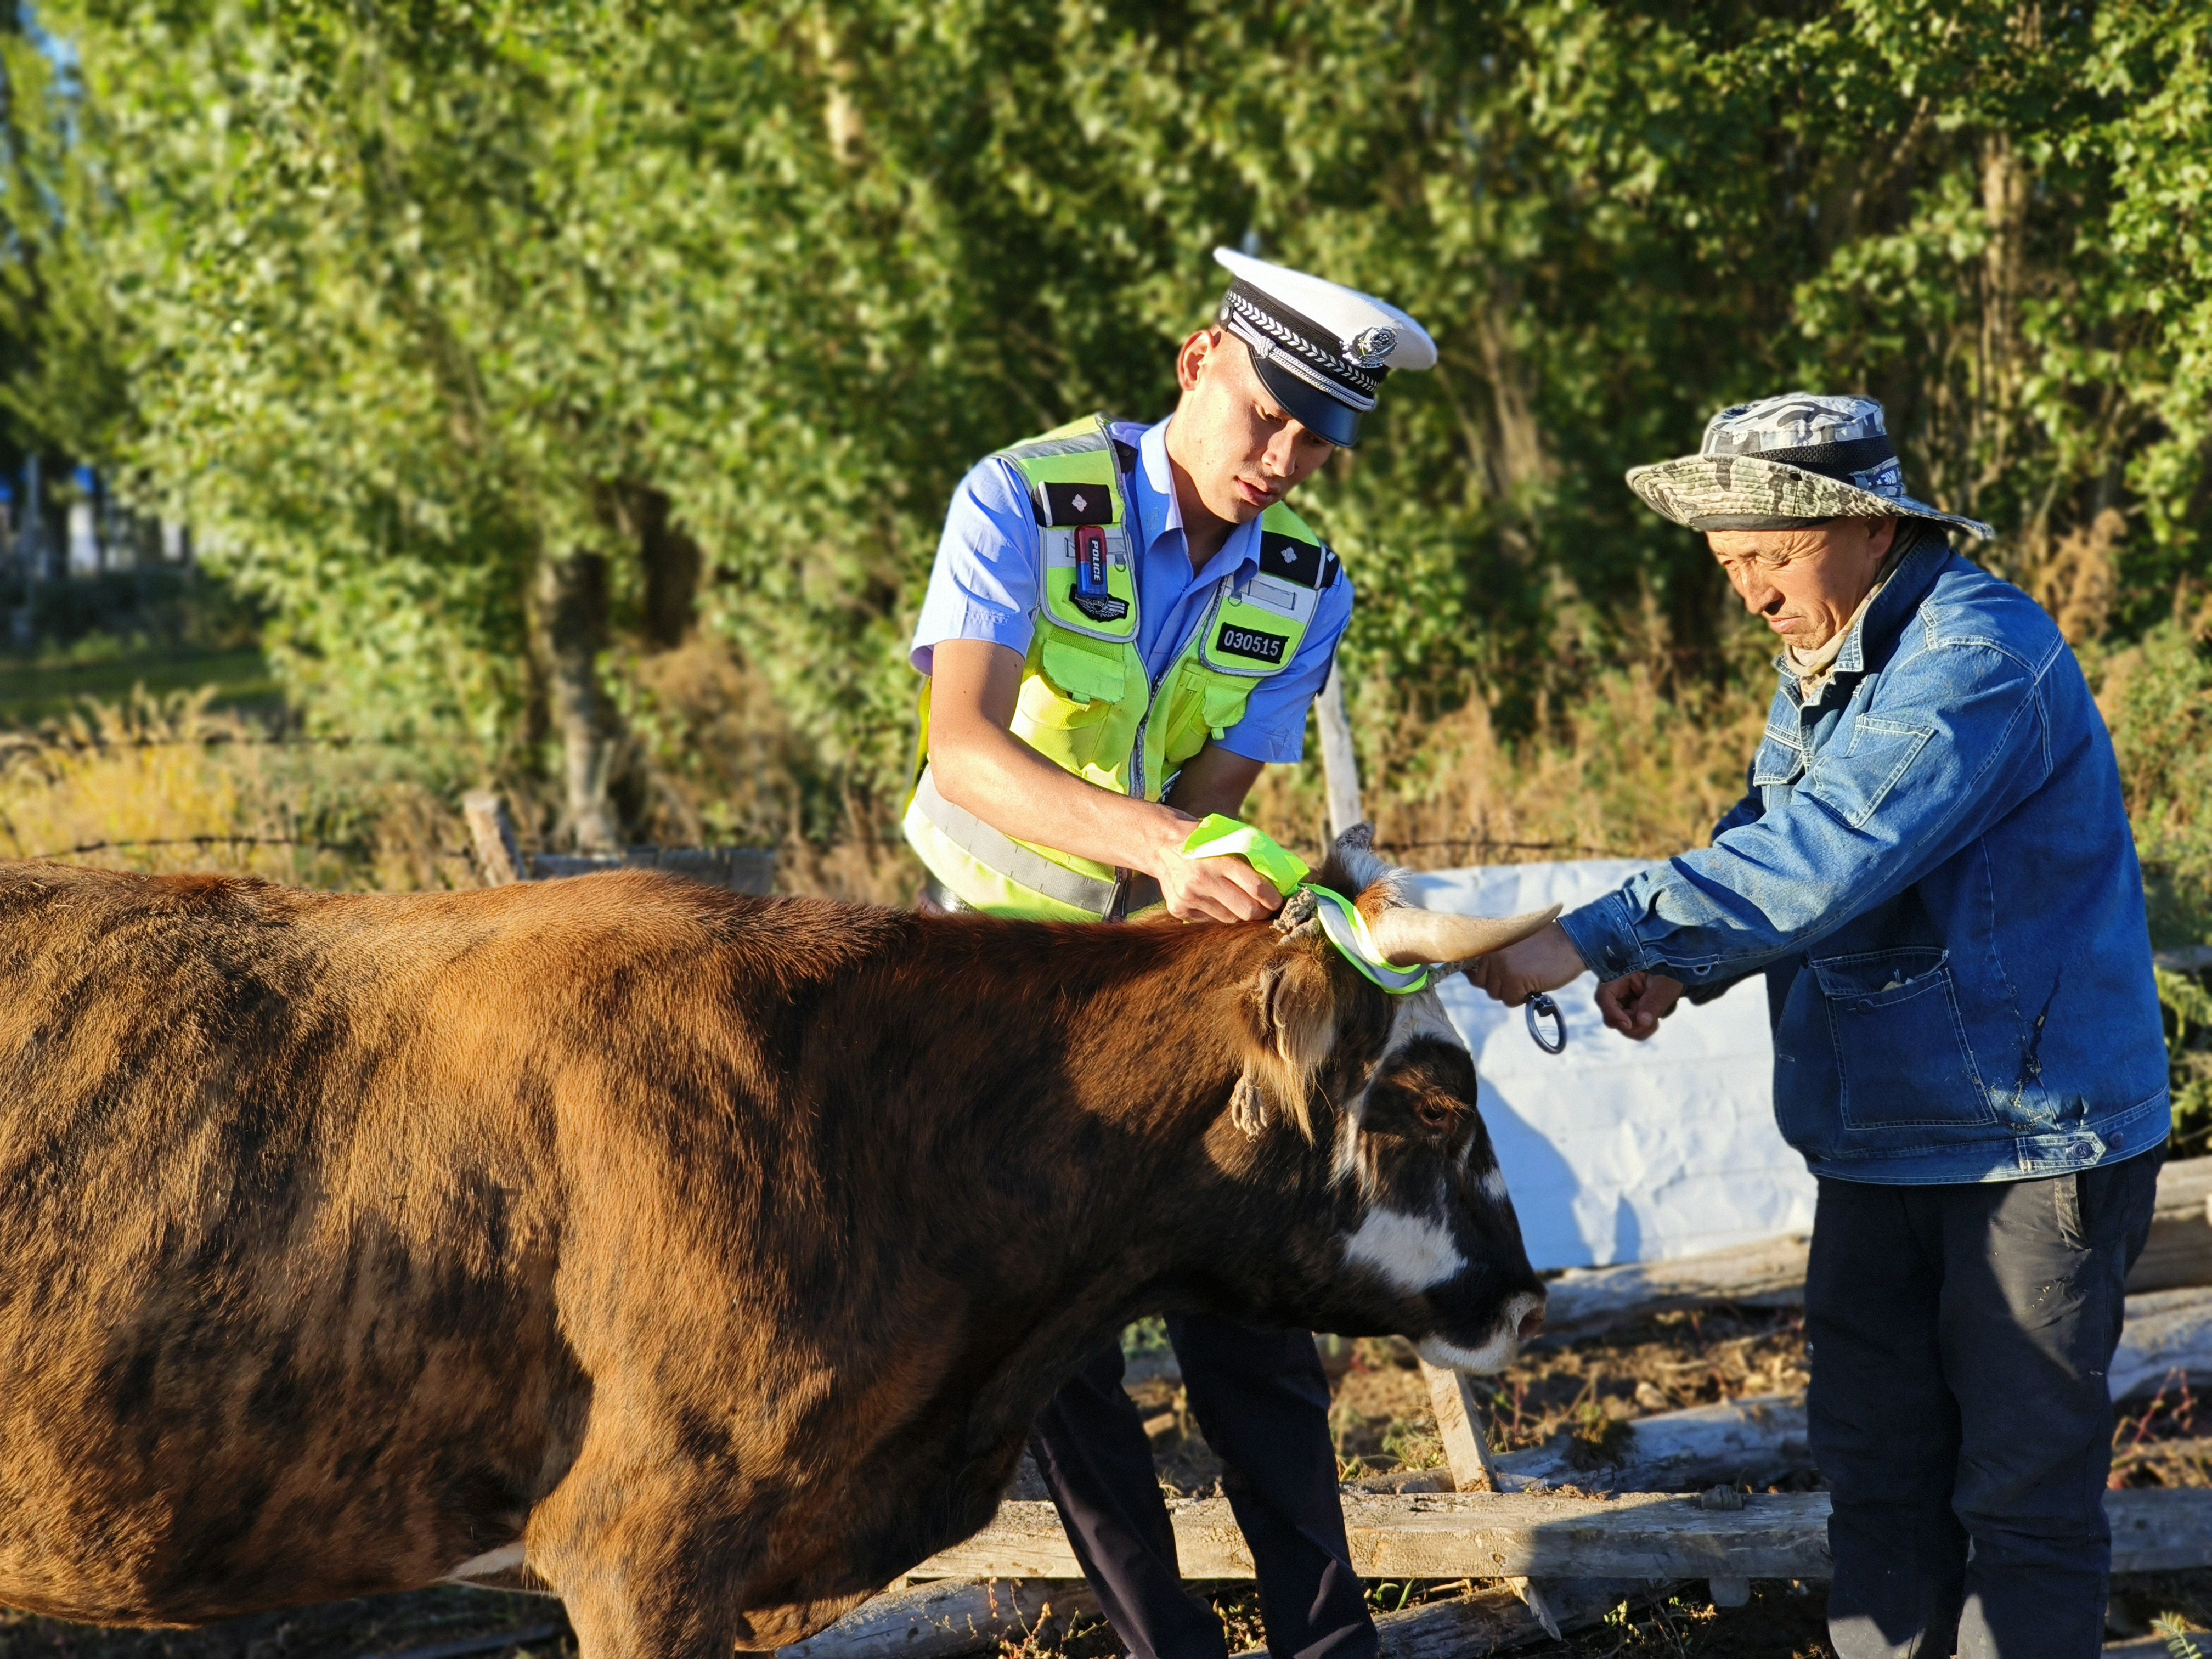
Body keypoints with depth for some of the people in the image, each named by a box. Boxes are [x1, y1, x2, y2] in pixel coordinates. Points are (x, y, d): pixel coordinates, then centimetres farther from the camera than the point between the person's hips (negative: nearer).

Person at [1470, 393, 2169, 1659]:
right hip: (1878, 1137, 9)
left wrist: (1596, 939, -33)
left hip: (2036, 1137, -9)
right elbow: (1773, 845, 14)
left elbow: (1822, 857, -33)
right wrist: (1679, 966, -8)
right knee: (1880, 1463, 14)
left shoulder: (1979, 656, -22)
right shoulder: (1823, 666, 9)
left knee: (2025, 1494, -1)